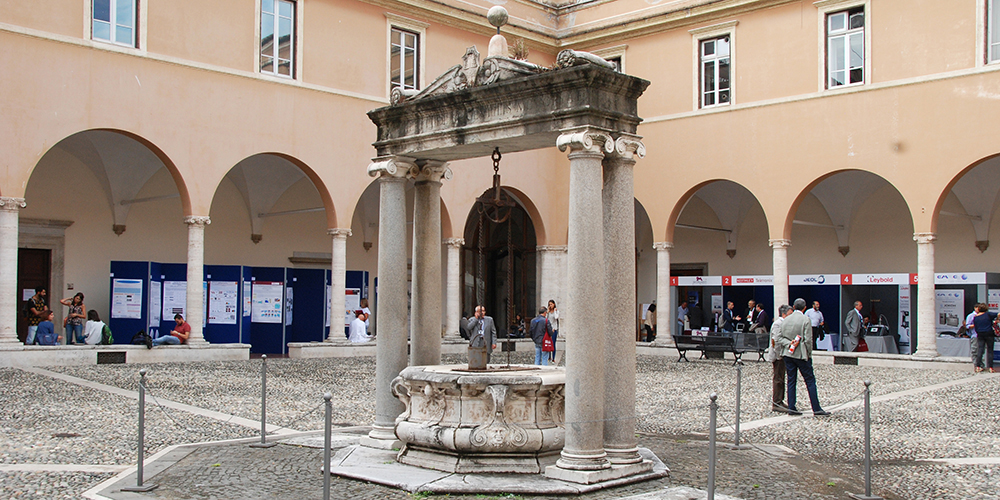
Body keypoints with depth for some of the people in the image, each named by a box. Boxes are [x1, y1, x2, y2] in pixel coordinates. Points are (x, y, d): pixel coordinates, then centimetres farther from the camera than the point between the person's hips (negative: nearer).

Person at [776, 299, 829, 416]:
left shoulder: (786, 320, 6)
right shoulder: (805, 320, -10)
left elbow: (779, 338, 3)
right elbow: (808, 340, -12)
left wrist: (789, 344, -5)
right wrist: (809, 354, -1)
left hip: (788, 354, 5)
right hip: (801, 354, -5)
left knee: (791, 380, 8)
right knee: (810, 380, 1)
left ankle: (791, 407, 7)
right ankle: (816, 409, 1)